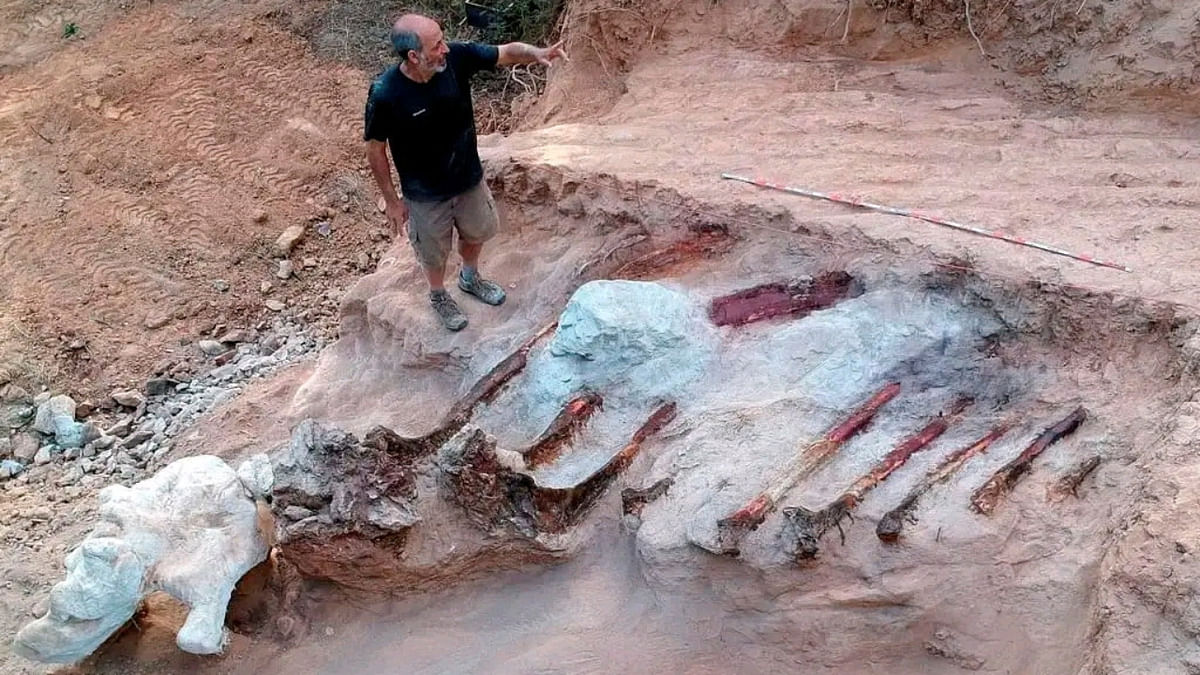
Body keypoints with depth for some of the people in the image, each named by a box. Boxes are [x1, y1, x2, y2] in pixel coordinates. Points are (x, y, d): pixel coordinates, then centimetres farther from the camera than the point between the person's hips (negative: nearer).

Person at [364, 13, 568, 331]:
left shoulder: (456, 57, -22)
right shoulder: (385, 94, -31)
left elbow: (508, 52, -13)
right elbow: (375, 149, -17)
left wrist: (537, 53, -34)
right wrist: (391, 199, -10)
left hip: (469, 177, 4)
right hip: (425, 193, -4)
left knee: (477, 231, 29)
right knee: (434, 251, 22)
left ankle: (470, 278, 61)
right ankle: (438, 295, 54)